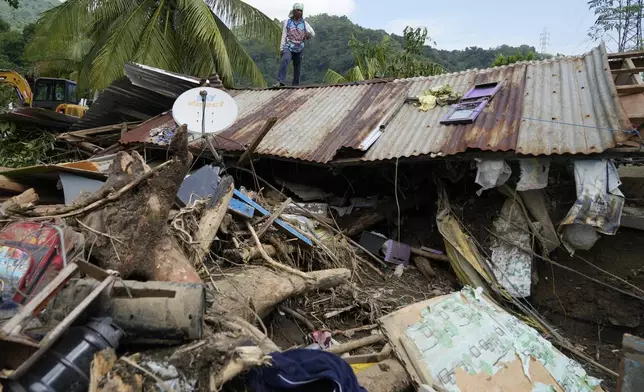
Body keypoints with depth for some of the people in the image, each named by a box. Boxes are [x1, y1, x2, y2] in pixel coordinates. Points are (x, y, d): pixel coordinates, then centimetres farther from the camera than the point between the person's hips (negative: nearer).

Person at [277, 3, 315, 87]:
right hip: (288, 47, -2)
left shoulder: (304, 23, 2)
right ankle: (281, 82, -39)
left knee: (297, 68, 5)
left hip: (299, 49, 2)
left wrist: (309, 34, -27)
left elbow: (313, 33, -3)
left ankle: (295, 85, 20)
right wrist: (281, 49, -2)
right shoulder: (287, 22, 1)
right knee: (285, 60, -30)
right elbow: (284, 36, 2)